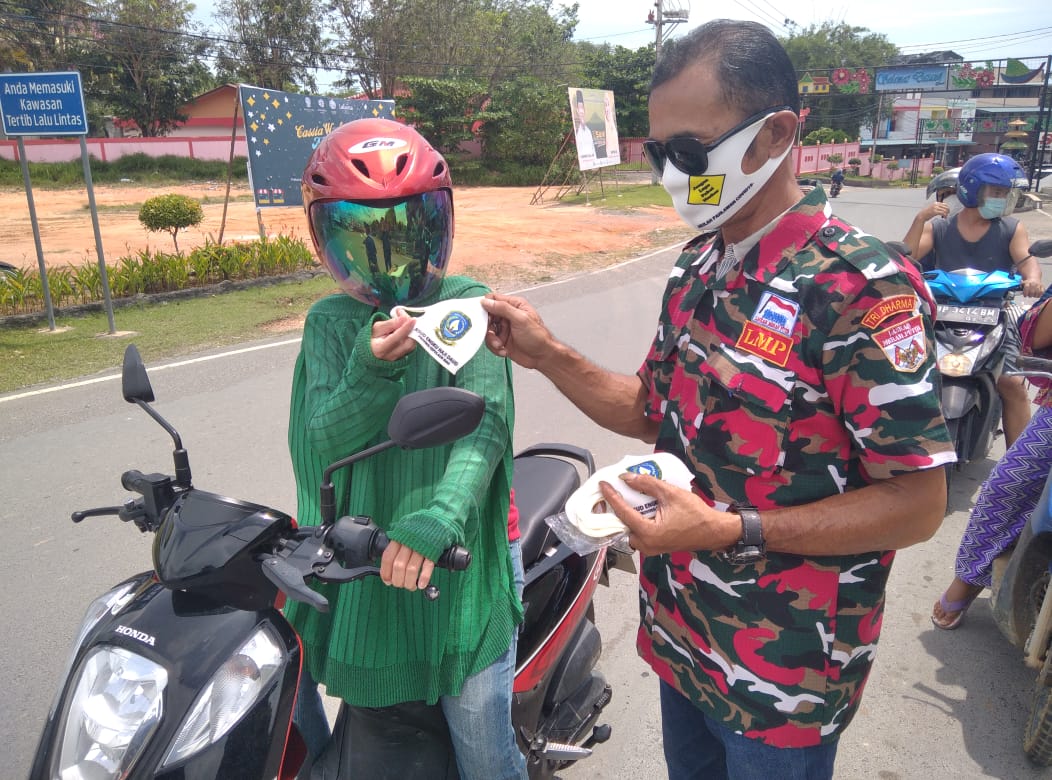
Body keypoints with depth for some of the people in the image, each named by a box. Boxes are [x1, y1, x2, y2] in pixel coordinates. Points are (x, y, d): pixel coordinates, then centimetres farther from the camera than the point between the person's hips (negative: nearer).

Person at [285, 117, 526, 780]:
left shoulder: (467, 304, -7)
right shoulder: (329, 322, 2)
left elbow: (486, 421, -19)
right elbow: (327, 441, -7)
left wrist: (438, 517, -36)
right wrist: (371, 370, -27)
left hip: (454, 554, -3)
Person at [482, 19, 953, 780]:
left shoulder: (864, 288, -22)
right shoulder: (698, 267, 2)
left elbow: (918, 502, -20)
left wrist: (733, 530, -28)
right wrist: (549, 355, -5)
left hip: (783, 674, -6)